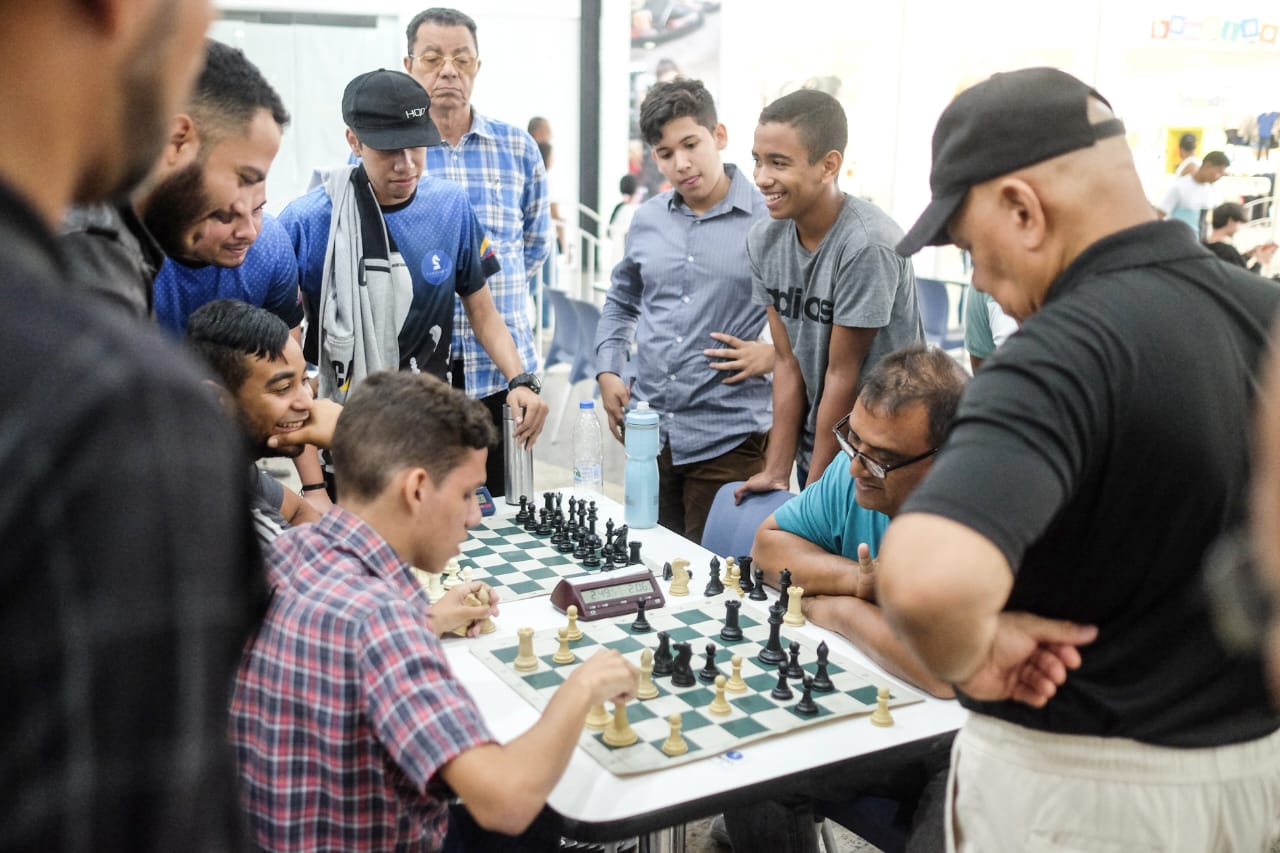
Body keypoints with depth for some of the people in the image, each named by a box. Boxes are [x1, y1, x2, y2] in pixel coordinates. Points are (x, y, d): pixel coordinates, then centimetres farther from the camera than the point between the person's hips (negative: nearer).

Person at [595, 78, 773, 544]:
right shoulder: (647, 221, 8)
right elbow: (621, 301, 23)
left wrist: (773, 353, -14)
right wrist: (608, 371, 11)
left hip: (728, 439, -5)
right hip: (649, 433, 5)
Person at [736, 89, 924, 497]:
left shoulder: (868, 245, -23)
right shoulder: (764, 241, -4)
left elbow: (843, 375, -18)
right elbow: (788, 362, 0)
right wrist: (776, 472, -4)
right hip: (812, 451, 6)